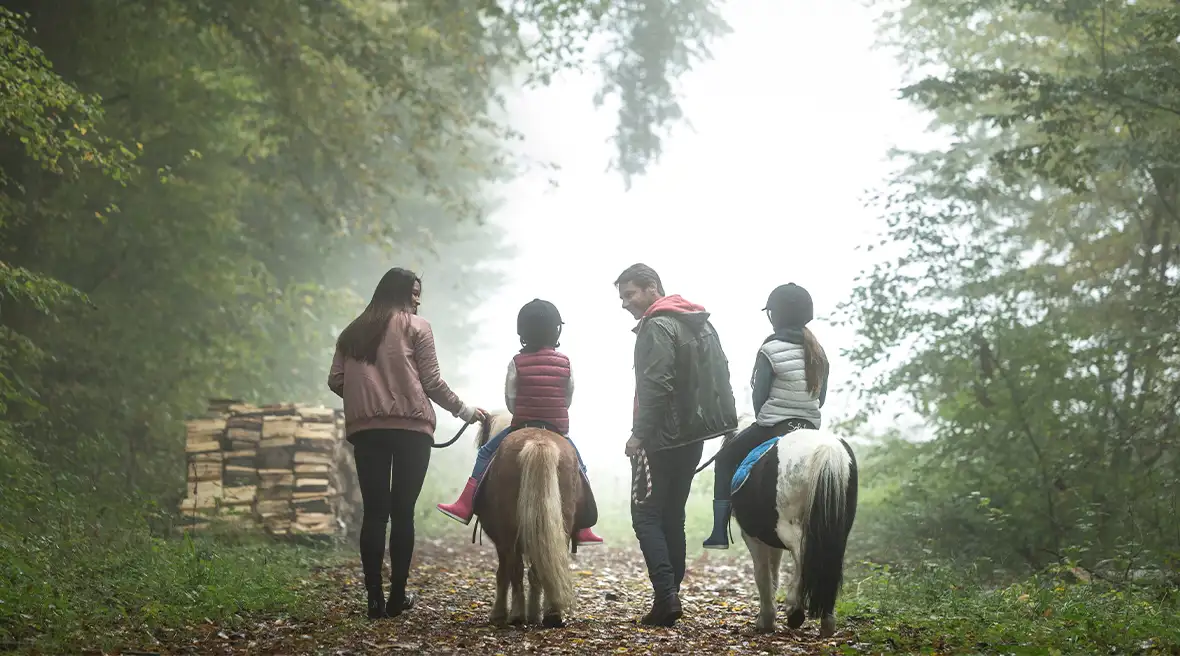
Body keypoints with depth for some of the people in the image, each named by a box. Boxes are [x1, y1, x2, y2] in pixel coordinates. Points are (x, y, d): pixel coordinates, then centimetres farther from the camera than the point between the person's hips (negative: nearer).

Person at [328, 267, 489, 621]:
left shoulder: (353, 332, 16)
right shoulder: (416, 327, 3)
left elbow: (335, 381, 11)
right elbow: (432, 382, 0)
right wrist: (465, 411, 12)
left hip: (364, 428, 3)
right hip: (410, 427, -3)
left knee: (374, 512, 3)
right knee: (402, 511, 2)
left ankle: (374, 598, -3)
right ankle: (397, 596, 2)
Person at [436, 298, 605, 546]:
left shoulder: (517, 362, -6)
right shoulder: (565, 362, -1)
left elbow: (509, 398, -2)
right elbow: (568, 398, 6)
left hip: (522, 426, -2)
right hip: (559, 429, 2)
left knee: (486, 453, 15)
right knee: (577, 466, 21)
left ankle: (465, 507, 6)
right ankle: (584, 529, 15)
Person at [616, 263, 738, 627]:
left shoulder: (656, 327, -13)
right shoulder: (699, 322, 17)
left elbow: (655, 386, -22)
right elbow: (720, 379, 18)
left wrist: (639, 434, -19)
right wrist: (728, 425, 17)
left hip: (662, 438, -9)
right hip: (693, 435, 9)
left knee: (646, 515, -6)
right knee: (672, 516, 13)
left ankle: (666, 595, -17)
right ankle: (670, 597, 13)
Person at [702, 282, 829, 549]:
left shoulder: (770, 350, -12)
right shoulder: (818, 352, 7)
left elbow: (759, 395, -8)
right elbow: (821, 396, 11)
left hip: (772, 427, -5)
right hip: (810, 428, 5)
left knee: (725, 459, 14)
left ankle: (719, 532, 6)